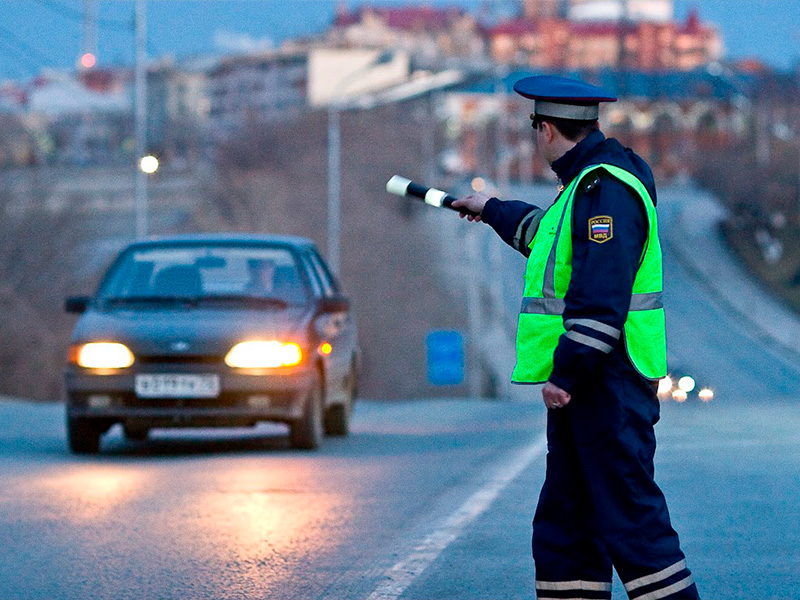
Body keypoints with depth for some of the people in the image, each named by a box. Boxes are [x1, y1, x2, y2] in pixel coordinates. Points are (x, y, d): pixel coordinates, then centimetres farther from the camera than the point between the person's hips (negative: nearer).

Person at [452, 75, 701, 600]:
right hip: (584, 382, 11)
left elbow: (602, 296, -25)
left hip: (609, 381, -11)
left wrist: (566, 372, -25)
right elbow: (550, 235, 41)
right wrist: (493, 211, 56)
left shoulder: (607, 188, -16)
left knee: (628, 517, -13)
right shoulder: (586, 183, 17)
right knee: (564, 523, 12)